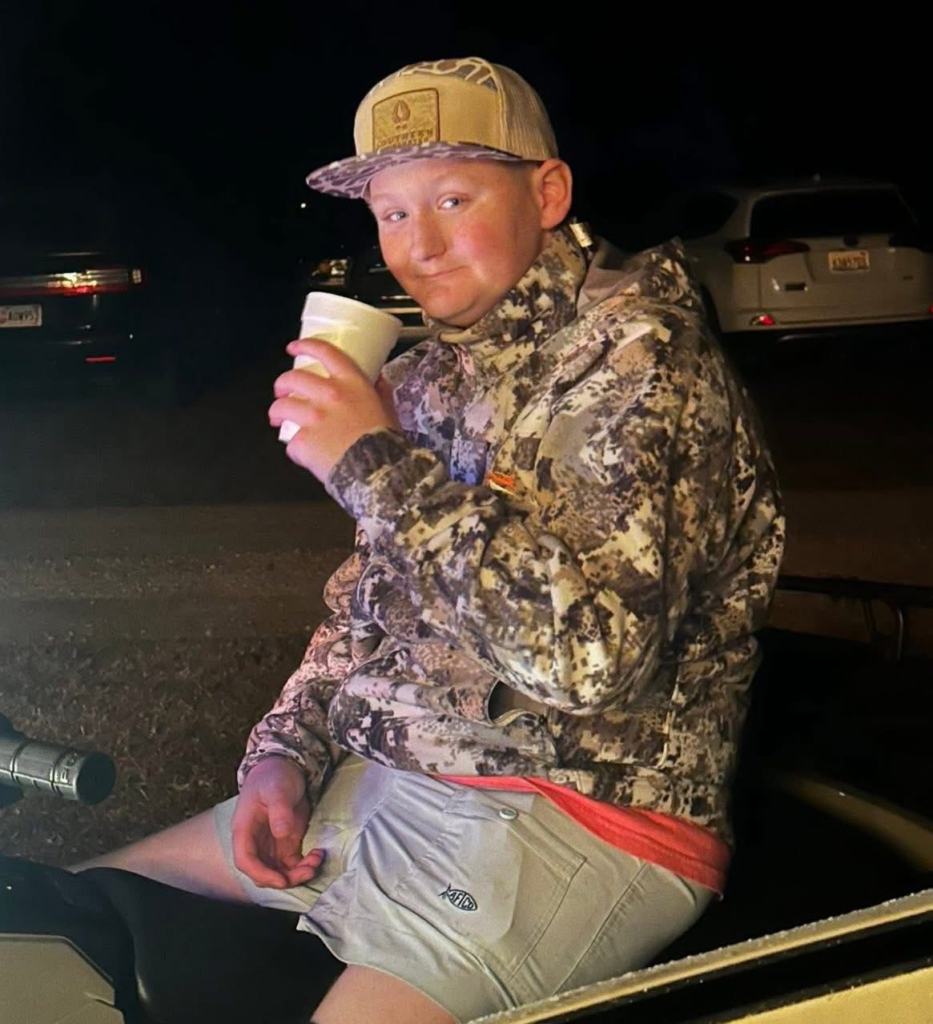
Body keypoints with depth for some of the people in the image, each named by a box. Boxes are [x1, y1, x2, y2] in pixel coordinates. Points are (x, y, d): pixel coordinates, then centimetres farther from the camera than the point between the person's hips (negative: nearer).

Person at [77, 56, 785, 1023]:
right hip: (371, 784, 8)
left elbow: (589, 650, -27)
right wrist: (283, 753, 5)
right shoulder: (431, 372, 12)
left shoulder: (634, 354, -14)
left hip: (573, 823, -8)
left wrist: (380, 466, -21)